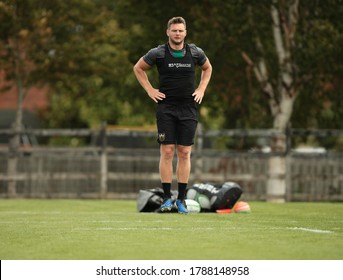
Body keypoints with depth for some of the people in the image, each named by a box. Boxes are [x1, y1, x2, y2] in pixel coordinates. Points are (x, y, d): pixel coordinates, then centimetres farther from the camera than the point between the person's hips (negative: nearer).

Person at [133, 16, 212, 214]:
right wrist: (150, 90, 5)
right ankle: (167, 198, -1)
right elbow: (138, 68, 13)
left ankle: (181, 199, 5)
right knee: (167, 152, -6)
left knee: (185, 153, 0)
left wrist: (201, 89, 11)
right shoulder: (158, 53, -3)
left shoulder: (195, 53, 2)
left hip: (188, 108, 1)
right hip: (166, 107, -1)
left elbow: (207, 68, 23)